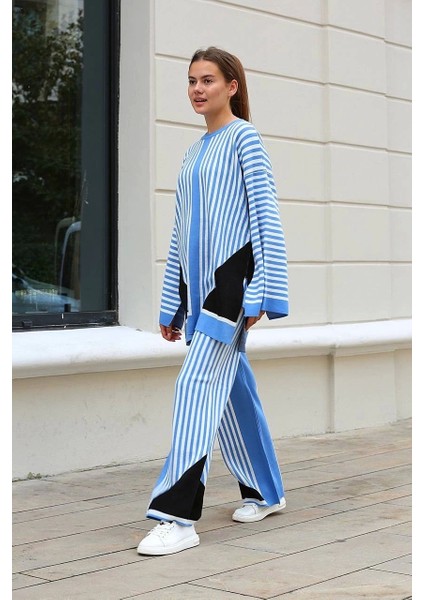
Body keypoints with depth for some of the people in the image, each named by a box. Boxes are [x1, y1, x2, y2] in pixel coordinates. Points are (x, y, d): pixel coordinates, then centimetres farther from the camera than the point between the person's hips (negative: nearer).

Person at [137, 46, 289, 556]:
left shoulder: (243, 137, -2)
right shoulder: (192, 154, 19)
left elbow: (266, 215, -9)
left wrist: (262, 291, -15)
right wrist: (171, 305, 18)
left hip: (232, 275, -8)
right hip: (199, 284, 8)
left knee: (198, 386, -15)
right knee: (230, 388, 12)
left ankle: (178, 515, -16)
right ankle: (264, 492, 26)